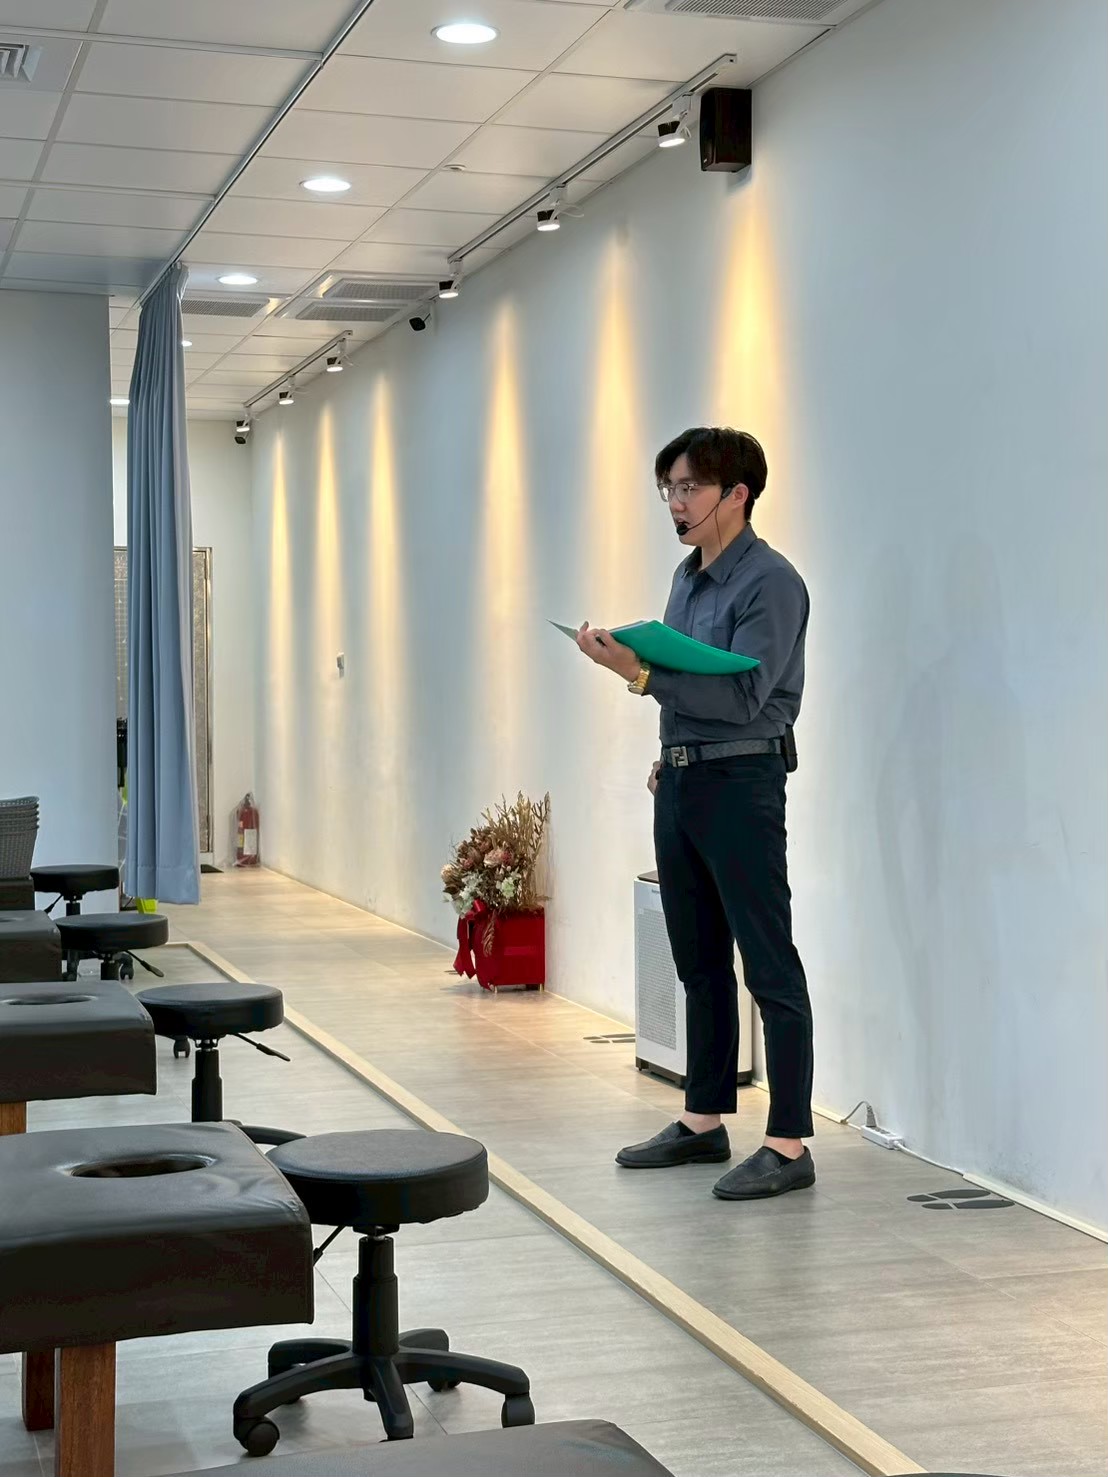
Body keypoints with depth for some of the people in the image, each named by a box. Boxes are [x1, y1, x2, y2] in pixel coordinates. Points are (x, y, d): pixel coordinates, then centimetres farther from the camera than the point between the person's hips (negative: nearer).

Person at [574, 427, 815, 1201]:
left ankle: (789, 1145, -2)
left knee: (771, 967, -5)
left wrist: (640, 672, -28)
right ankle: (704, 1122, 25)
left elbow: (742, 694, -22)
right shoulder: (688, 577, 14)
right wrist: (672, 755, 11)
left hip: (741, 783, -9)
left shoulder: (770, 582, -13)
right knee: (700, 963, 15)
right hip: (679, 784, 9)